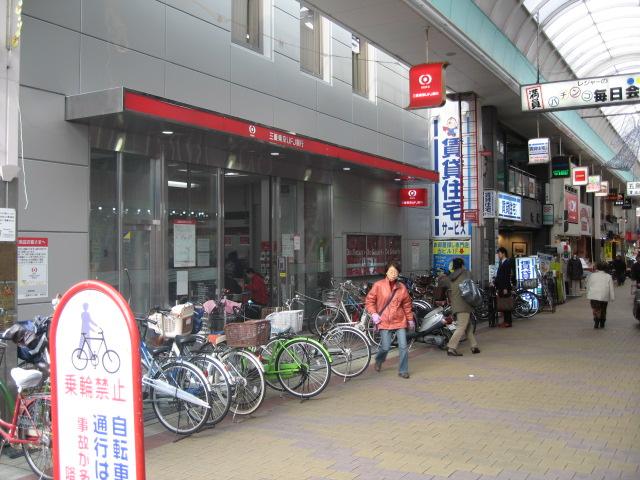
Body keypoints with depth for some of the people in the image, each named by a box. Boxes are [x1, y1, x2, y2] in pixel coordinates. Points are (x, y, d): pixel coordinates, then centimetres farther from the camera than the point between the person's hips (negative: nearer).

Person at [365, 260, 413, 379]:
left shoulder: (402, 287, 2)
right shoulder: (378, 285, -5)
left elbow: (407, 304, 12)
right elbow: (369, 301, 1)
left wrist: (410, 319, 16)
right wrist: (373, 313, -10)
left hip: (399, 321, 2)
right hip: (384, 321, -2)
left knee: (403, 346, -2)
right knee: (385, 347, -2)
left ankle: (403, 370, 13)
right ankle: (379, 360, 32)